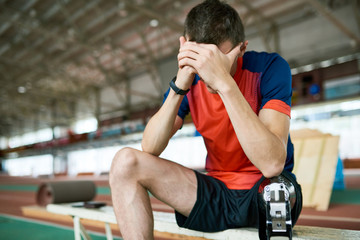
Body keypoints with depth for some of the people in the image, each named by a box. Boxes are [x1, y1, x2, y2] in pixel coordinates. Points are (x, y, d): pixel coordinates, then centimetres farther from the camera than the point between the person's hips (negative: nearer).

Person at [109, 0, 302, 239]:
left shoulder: (269, 67, -15)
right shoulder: (191, 80, -3)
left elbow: (272, 164, -30)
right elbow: (149, 150, -13)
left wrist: (224, 83, -35)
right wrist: (180, 85, -24)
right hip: (217, 196, 4)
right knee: (126, 162, -13)